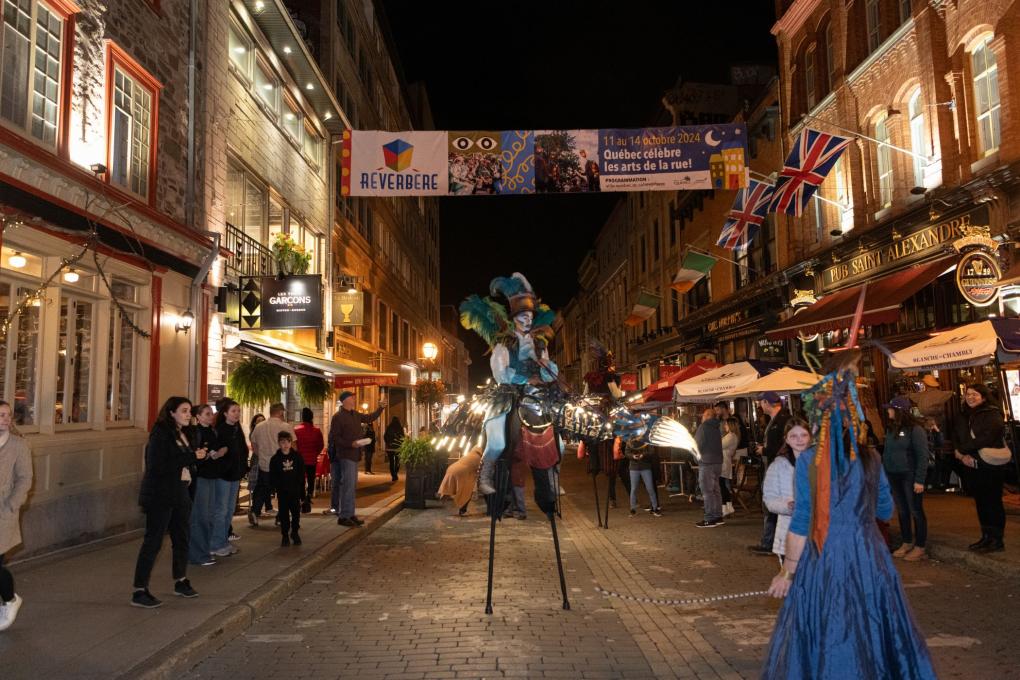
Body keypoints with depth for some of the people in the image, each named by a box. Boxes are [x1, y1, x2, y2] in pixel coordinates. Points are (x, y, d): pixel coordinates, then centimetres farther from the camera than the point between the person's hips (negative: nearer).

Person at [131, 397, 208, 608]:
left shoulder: (182, 434, 11)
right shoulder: (160, 434, -14)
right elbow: (158, 466, -23)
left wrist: (197, 456, 0)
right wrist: (191, 457, -22)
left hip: (179, 494, 9)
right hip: (160, 496, -9)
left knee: (182, 538, 17)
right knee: (153, 541, -5)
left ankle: (180, 582, 33)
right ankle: (139, 592, 2)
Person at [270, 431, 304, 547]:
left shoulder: (297, 457, 1)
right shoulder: (275, 459, -1)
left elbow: (301, 475, 2)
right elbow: (272, 477, -1)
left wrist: (302, 491, -2)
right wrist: (278, 486, -17)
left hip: (295, 491, 1)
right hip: (282, 492, -1)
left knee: (296, 512, 6)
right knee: (283, 513, 4)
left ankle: (294, 532, 25)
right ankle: (285, 535, 16)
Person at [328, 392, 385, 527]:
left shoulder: (355, 414, 13)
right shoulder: (338, 417, -11)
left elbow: (369, 418, 25)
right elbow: (334, 437, -15)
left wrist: (380, 408, 13)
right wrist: (350, 444, -23)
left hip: (354, 455, 9)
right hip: (346, 455, -9)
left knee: (352, 485, 13)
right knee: (348, 485, -9)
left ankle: (350, 514, 20)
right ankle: (344, 516, -5)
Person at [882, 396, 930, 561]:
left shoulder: (915, 429, -12)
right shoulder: (891, 428, 8)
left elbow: (922, 455, -14)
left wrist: (920, 480, -17)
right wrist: (884, 473, 7)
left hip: (910, 476, -6)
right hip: (894, 476, 6)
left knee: (916, 511, 3)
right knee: (902, 511, 13)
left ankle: (920, 547, 12)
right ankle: (907, 543, 25)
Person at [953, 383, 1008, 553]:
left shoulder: (992, 413, -9)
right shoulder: (964, 416, 13)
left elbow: (986, 438, -20)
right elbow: (957, 438, 9)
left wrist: (962, 450, -13)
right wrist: (964, 456, -9)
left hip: (990, 466, -7)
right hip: (972, 467, 7)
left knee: (993, 502, -1)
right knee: (980, 502, 11)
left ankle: (997, 540, 7)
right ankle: (986, 537, 21)